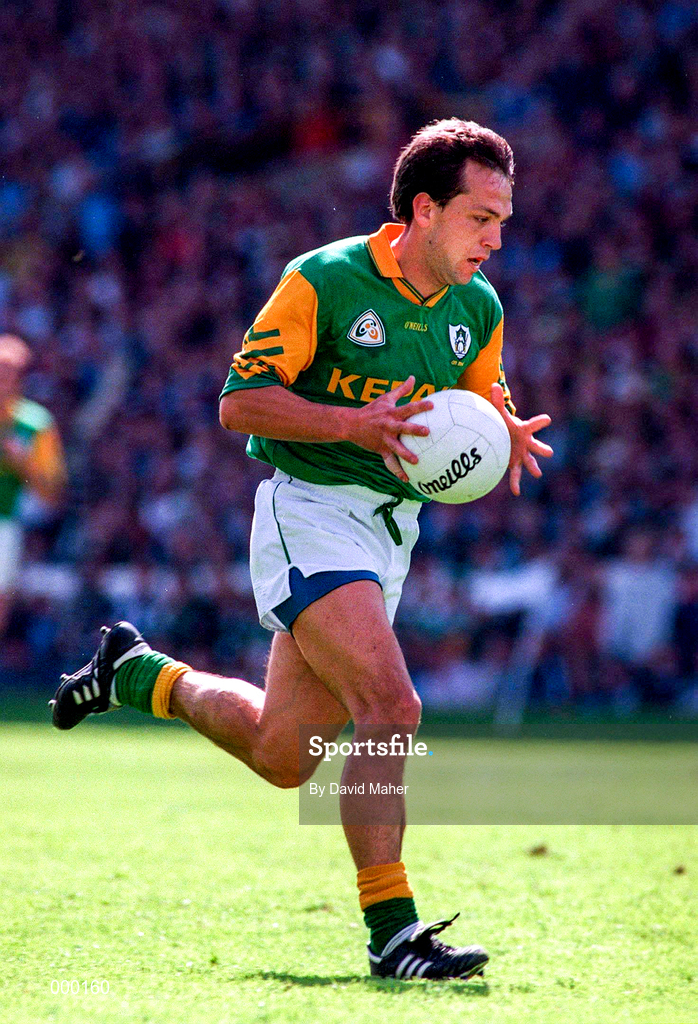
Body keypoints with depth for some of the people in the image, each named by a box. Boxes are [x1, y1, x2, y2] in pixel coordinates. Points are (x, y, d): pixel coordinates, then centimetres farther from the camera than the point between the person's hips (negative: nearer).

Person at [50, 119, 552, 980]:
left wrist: (508, 440, -8)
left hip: (391, 528, 7)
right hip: (309, 512, -7)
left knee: (280, 755, 12)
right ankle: (392, 932, -19)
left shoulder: (478, 308, 6)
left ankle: (138, 672, 37)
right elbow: (240, 401, -14)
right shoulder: (324, 280, -13)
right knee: (390, 708, -23)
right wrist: (356, 423, -26)